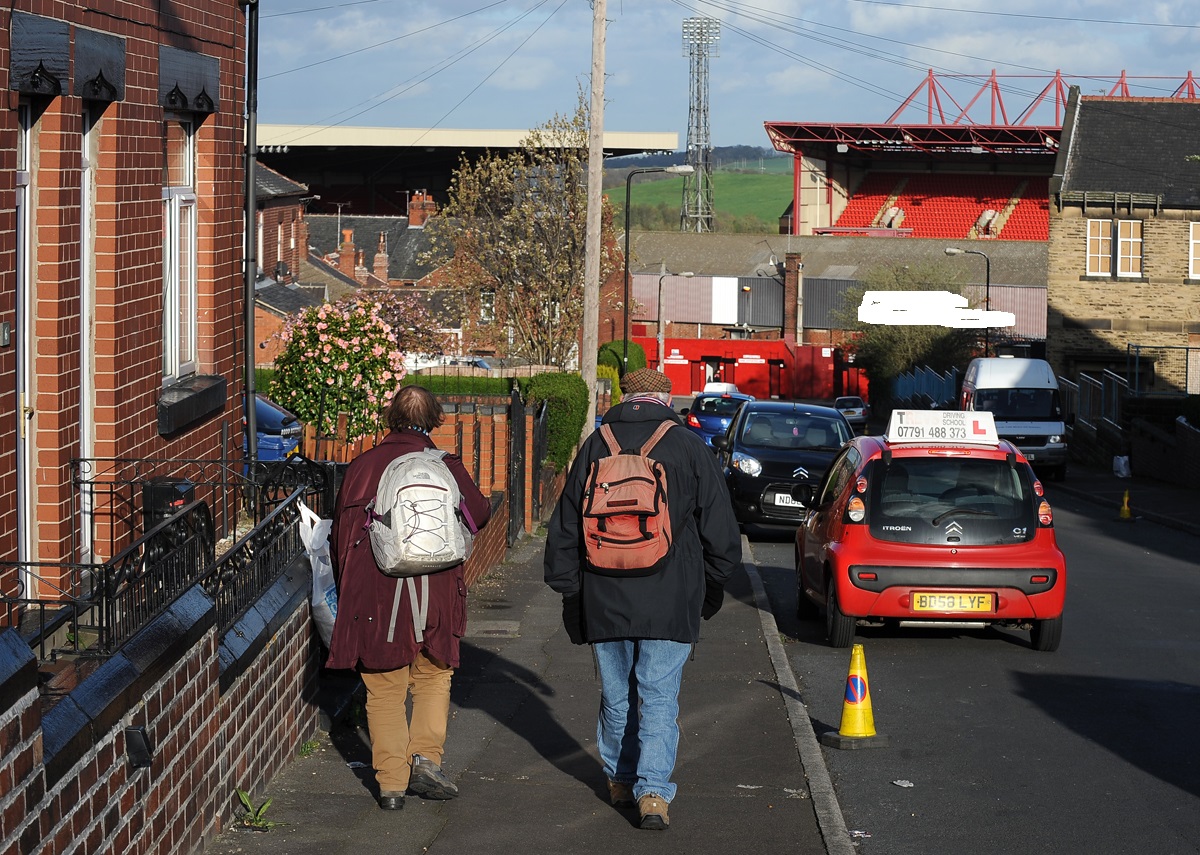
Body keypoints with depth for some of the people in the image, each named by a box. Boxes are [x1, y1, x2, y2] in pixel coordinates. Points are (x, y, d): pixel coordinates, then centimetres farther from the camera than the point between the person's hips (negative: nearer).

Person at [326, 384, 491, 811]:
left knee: (385, 691, 7)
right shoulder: (446, 466, 0)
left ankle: (391, 783, 3)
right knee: (434, 678, 18)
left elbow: (339, 535, 9)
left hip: (374, 596, 0)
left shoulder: (361, 467, 3)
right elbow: (478, 513, 13)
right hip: (434, 594, 0)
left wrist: (348, 591, 21)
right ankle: (426, 757, 2)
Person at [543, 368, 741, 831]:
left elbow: (565, 528, 9)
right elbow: (720, 530, 2)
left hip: (605, 598, 2)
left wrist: (568, 589, 17)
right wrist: (712, 587, 16)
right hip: (670, 602, -2)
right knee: (659, 696, -1)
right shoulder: (691, 449, -2)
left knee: (616, 694, 15)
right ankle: (652, 791, -11)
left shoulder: (595, 447, 4)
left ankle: (620, 780, 28)